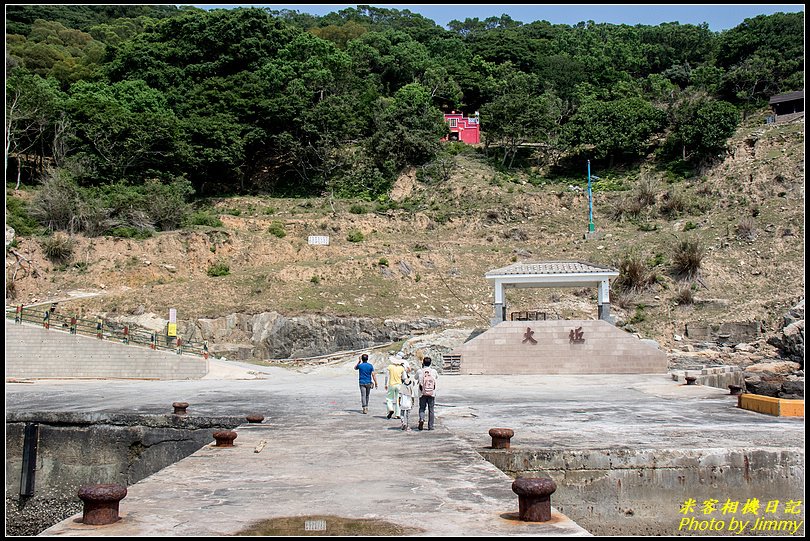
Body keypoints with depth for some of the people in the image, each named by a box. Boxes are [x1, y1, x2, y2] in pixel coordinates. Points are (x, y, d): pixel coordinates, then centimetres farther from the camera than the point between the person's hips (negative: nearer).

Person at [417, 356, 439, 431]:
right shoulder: (433, 371, 0)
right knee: (431, 410, 7)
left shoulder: (419, 371, -3)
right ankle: (430, 426, 7)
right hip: (431, 393, 1)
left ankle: (421, 419, -17)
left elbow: (416, 377, 17)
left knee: (422, 408, 10)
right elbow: (437, 377, 22)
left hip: (422, 393, 0)